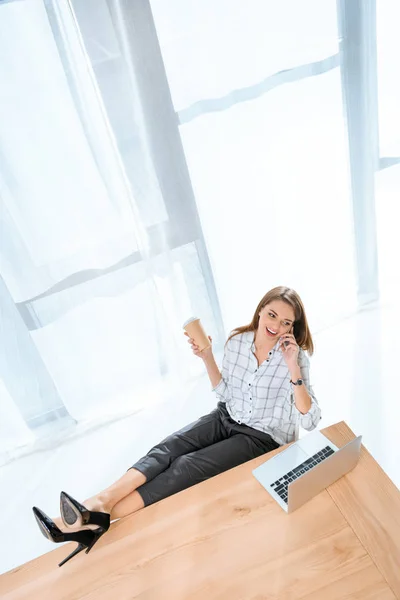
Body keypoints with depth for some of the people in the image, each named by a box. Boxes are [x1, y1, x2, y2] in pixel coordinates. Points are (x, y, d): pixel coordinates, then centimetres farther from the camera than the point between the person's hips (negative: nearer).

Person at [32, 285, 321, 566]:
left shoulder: (296, 357, -17)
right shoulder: (238, 341, -5)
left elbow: (309, 421, -22)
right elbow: (225, 394, 6)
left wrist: (293, 368, -32)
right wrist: (207, 357, -9)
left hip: (262, 437, -5)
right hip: (227, 418, 6)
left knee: (186, 467, -23)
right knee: (166, 449, -18)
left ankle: (96, 519, -28)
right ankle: (96, 504, -29)